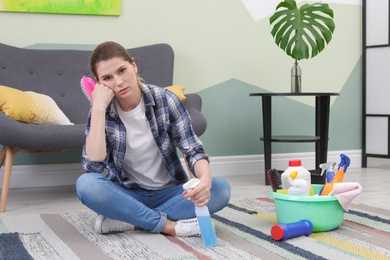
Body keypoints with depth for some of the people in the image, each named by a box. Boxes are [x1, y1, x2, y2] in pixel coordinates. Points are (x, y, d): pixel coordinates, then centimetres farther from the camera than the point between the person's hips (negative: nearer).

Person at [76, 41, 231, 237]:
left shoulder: (165, 99, -11)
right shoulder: (102, 112, -10)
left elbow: (193, 151, -15)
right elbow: (94, 165, -24)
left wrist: (205, 179, -37)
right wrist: (98, 107, -27)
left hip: (169, 193, 1)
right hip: (127, 195, -1)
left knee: (221, 188, -25)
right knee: (86, 184, -30)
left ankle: (126, 220, -23)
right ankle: (169, 226, -25)